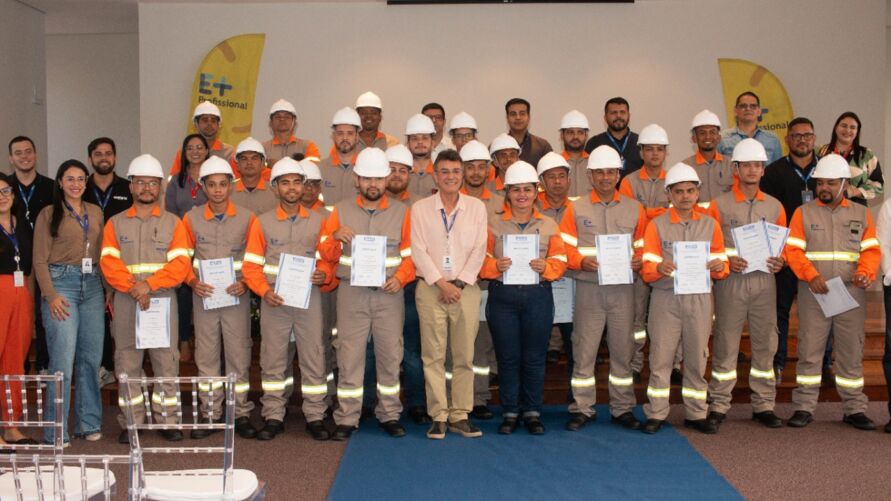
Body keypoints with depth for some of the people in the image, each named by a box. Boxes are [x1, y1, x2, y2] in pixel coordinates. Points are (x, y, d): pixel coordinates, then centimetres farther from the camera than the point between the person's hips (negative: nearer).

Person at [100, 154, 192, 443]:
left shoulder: (173, 223, 9)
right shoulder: (115, 224, 11)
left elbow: (180, 264, -3)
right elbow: (109, 264, -1)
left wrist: (149, 284, -16)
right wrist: (132, 288, -16)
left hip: (163, 300, -1)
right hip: (125, 301, 1)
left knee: (166, 362, 0)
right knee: (127, 363, 4)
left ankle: (166, 420, 9)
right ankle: (130, 423, 14)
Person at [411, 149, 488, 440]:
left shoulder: (476, 208, 9)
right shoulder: (420, 208, 6)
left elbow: (479, 250, 4)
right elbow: (418, 250, -1)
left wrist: (459, 283, -6)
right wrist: (441, 282, -9)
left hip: (465, 288, 1)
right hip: (430, 288, -1)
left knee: (464, 356, 2)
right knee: (433, 356, -1)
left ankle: (460, 416, 11)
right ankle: (438, 416, 5)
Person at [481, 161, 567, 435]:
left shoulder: (549, 225, 10)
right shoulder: (493, 222, 5)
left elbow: (560, 261, 6)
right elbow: (481, 259, 2)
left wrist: (545, 267, -14)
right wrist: (496, 266, -18)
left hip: (538, 296, 1)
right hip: (502, 296, -1)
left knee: (535, 357, 5)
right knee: (507, 356, 4)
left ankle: (532, 412, 18)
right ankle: (510, 412, 17)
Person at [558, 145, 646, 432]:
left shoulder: (635, 209, 11)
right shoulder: (576, 209, 6)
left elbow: (643, 247, 13)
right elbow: (564, 246, 2)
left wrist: (639, 262, -9)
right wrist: (581, 261, -16)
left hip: (623, 289, 2)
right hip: (588, 288, -1)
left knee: (623, 349, 7)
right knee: (584, 349, 0)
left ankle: (623, 408, 19)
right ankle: (582, 408, 12)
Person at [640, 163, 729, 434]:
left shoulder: (710, 225, 11)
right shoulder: (656, 225, 4)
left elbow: (722, 267, 10)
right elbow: (646, 269, -3)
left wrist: (719, 267, -14)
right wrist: (660, 268, -25)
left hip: (699, 298, 2)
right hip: (665, 299, -2)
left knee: (697, 358, 7)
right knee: (660, 357, -1)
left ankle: (696, 414, 19)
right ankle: (656, 414, 9)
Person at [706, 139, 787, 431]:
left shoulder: (774, 207, 11)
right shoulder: (720, 205, 1)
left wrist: (780, 261, -5)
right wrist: (727, 261, -17)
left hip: (764, 280, 3)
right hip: (730, 281, -3)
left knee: (765, 344, 7)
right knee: (726, 344, -1)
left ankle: (763, 405, 18)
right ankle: (719, 405, 8)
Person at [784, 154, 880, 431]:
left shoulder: (862, 214, 12)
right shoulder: (803, 213, 6)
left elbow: (871, 250, 6)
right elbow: (793, 250, -3)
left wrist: (865, 272, -15)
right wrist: (811, 276, -18)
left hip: (852, 293, 2)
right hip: (813, 293, -1)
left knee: (852, 352, 7)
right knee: (809, 350, 1)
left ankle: (854, 408, 17)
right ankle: (804, 407, 9)